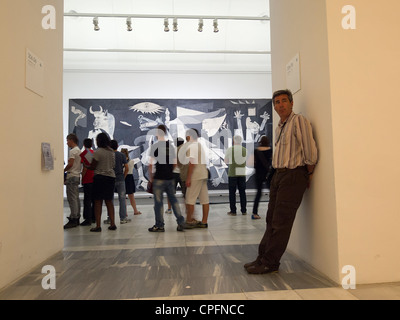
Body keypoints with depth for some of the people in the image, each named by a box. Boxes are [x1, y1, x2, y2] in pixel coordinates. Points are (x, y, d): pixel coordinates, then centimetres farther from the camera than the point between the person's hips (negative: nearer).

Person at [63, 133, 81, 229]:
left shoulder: (73, 151, -11)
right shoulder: (79, 150, 19)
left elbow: (70, 164, -19)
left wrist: (63, 170, -4)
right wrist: (67, 170, 16)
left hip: (72, 176, -10)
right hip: (77, 175, 10)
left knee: (72, 198, -9)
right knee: (76, 198, 11)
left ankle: (73, 219, -9)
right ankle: (77, 218, 16)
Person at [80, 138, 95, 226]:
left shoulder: (83, 154, -7)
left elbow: (85, 168, -12)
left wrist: (82, 178, -5)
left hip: (88, 180, -6)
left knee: (87, 200, -4)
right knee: (94, 199, 12)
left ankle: (88, 219, -4)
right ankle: (94, 217, 18)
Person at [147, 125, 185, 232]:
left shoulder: (155, 146, -8)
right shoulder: (171, 146, 9)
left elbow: (151, 164, -11)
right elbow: (175, 163, 11)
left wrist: (150, 176, -1)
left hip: (159, 178, -5)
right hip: (170, 178, 5)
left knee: (158, 202, 3)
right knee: (173, 199, 11)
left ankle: (159, 225, 11)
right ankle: (180, 223, 10)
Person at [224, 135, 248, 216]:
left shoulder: (230, 149, -6)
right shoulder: (245, 150, 3)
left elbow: (226, 161, 5)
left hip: (232, 173, -3)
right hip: (242, 173, 3)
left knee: (232, 192, 4)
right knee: (242, 192, 10)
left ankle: (233, 211, 5)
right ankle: (244, 210, 14)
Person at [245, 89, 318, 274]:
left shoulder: (298, 121, -9)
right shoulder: (279, 128, 19)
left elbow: (310, 149, -14)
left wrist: (309, 174, -5)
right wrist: (277, 173, 13)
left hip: (293, 175, -9)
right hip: (278, 175, 9)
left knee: (281, 221, -5)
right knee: (271, 219, 10)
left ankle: (270, 263, 4)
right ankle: (263, 258, 19)